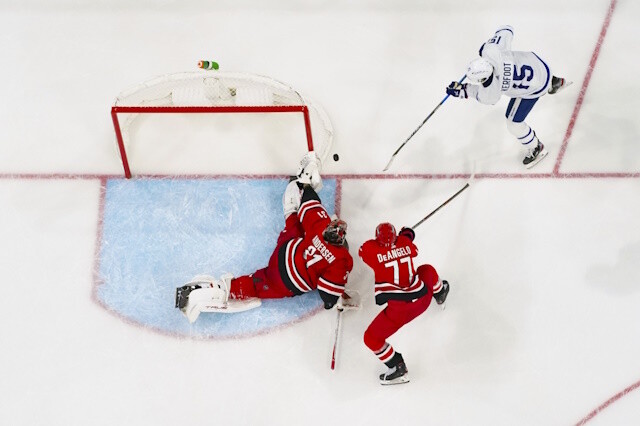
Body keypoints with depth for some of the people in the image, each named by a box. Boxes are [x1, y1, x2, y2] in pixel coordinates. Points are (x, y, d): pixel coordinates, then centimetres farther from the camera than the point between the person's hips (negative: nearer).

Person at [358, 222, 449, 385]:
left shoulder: (371, 249, -13)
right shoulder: (406, 243, 0)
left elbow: (363, 251, 11)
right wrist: (407, 235, 45)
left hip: (400, 309, -5)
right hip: (424, 299, 5)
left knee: (371, 338, 10)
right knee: (427, 270, 36)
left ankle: (398, 369, 11)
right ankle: (439, 292, 65)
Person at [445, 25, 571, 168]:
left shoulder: (492, 88, -38)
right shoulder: (490, 51, -31)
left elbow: (487, 98, -10)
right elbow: (506, 30, -13)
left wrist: (462, 91, -8)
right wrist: (489, 43, 3)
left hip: (534, 88, -6)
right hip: (532, 60, 6)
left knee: (514, 123, 6)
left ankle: (535, 148, 31)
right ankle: (555, 82, 73)